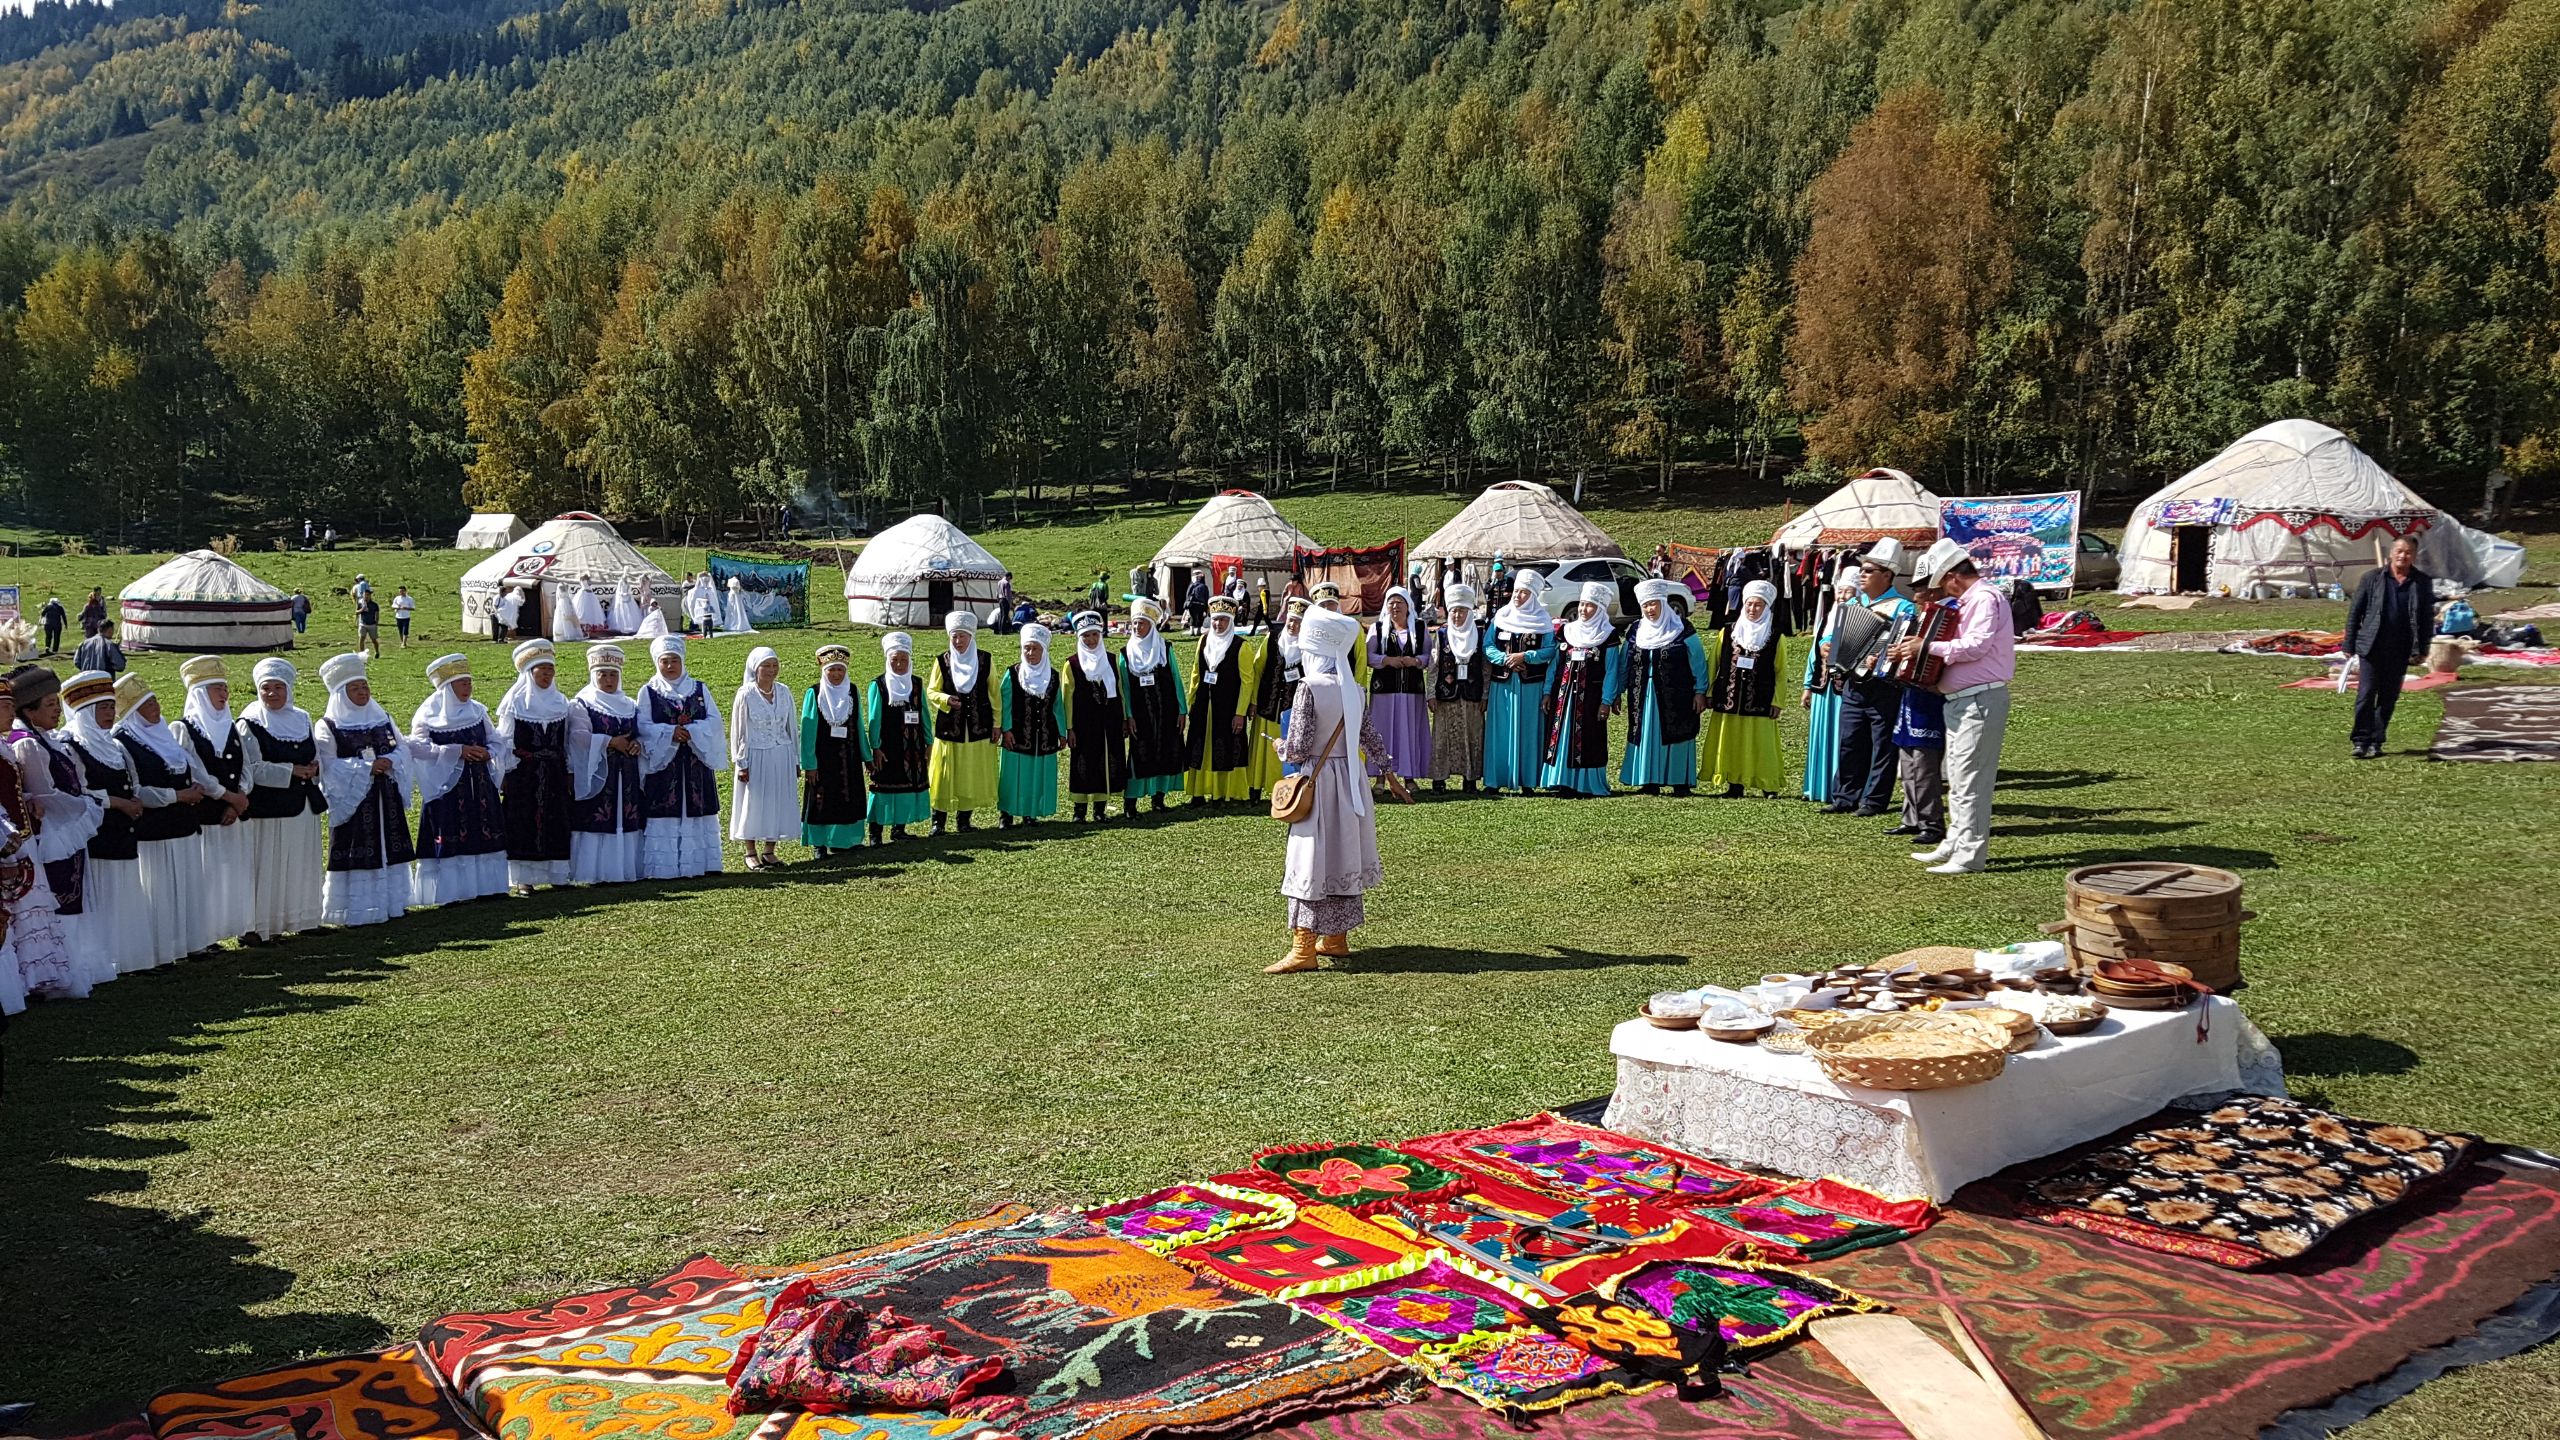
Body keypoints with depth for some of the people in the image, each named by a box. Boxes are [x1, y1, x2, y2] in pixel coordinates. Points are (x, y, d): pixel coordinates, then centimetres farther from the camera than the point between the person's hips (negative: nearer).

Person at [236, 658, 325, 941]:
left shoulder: (302, 719, 11)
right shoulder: (250, 724, -6)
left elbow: (316, 755, 17)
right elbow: (251, 769, -13)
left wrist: (314, 768, -6)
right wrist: (290, 771, -19)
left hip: (303, 805, 6)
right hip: (266, 807, -6)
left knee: (300, 864, 12)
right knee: (266, 865, -3)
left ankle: (298, 918, 22)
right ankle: (257, 925, 2)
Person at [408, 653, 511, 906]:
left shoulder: (477, 711, 10)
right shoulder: (428, 715, -5)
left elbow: (495, 741, 15)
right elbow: (417, 745, -17)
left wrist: (487, 753, -9)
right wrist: (458, 751, -20)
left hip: (480, 784, 5)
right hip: (447, 786, -5)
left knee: (484, 834, 6)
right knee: (451, 838, -5)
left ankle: (484, 885, 16)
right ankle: (450, 891, 1)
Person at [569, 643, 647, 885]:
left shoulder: (629, 706, 16)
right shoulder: (583, 704, 0)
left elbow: (641, 734, 16)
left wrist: (638, 744, -6)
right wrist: (610, 742, -18)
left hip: (626, 778, 5)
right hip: (596, 776, -5)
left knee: (625, 820, 4)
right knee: (597, 821, -8)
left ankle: (621, 869, 9)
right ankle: (595, 872, -4)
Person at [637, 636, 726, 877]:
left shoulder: (699, 689, 10)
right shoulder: (648, 692, 4)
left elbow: (714, 721, -1)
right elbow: (643, 727, -7)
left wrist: (689, 730, -17)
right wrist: (670, 732, -21)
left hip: (697, 763, 3)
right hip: (662, 763, -2)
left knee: (697, 813, 4)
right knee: (665, 816, -5)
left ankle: (701, 862, 10)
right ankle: (665, 866, -3)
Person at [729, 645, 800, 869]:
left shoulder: (784, 692, 2)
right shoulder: (745, 695, -9)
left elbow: (792, 727, 9)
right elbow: (738, 731, -5)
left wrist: (795, 760, 9)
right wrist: (742, 764, -7)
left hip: (782, 758, 4)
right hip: (755, 757, -4)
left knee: (779, 803, 8)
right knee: (753, 805, 4)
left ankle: (770, 851, 20)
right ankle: (751, 853, 15)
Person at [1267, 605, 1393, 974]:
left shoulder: (1309, 688, -15)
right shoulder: (1354, 690, 3)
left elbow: (1298, 749, -18)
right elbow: (1370, 739, 12)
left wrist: (1282, 747, 5)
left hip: (1318, 781, -6)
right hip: (1350, 780, 6)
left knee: (1311, 861, -5)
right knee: (1344, 856, 15)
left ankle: (1303, 948, -7)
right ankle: (1336, 937, 25)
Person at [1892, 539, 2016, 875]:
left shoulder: (1985, 597, -14)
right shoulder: (1966, 600, 18)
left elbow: (1976, 645, -25)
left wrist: (1927, 647, -22)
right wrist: (1919, 648, 8)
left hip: (1980, 701, -11)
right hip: (1961, 701, 11)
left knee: (1969, 780, -9)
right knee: (1958, 779, 16)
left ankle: (1970, 855, -7)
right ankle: (1954, 844, 24)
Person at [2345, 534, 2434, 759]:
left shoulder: (2422, 583, 5)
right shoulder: (2372, 579, 1)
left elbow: (2427, 618, 8)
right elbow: (2355, 612, 4)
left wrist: (2421, 649, 1)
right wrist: (2349, 645, 1)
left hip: (2400, 651, 2)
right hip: (2371, 647, -2)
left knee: (2388, 699, 7)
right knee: (2366, 695, -6)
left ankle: (2375, 742, 15)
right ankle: (2361, 740, 0)